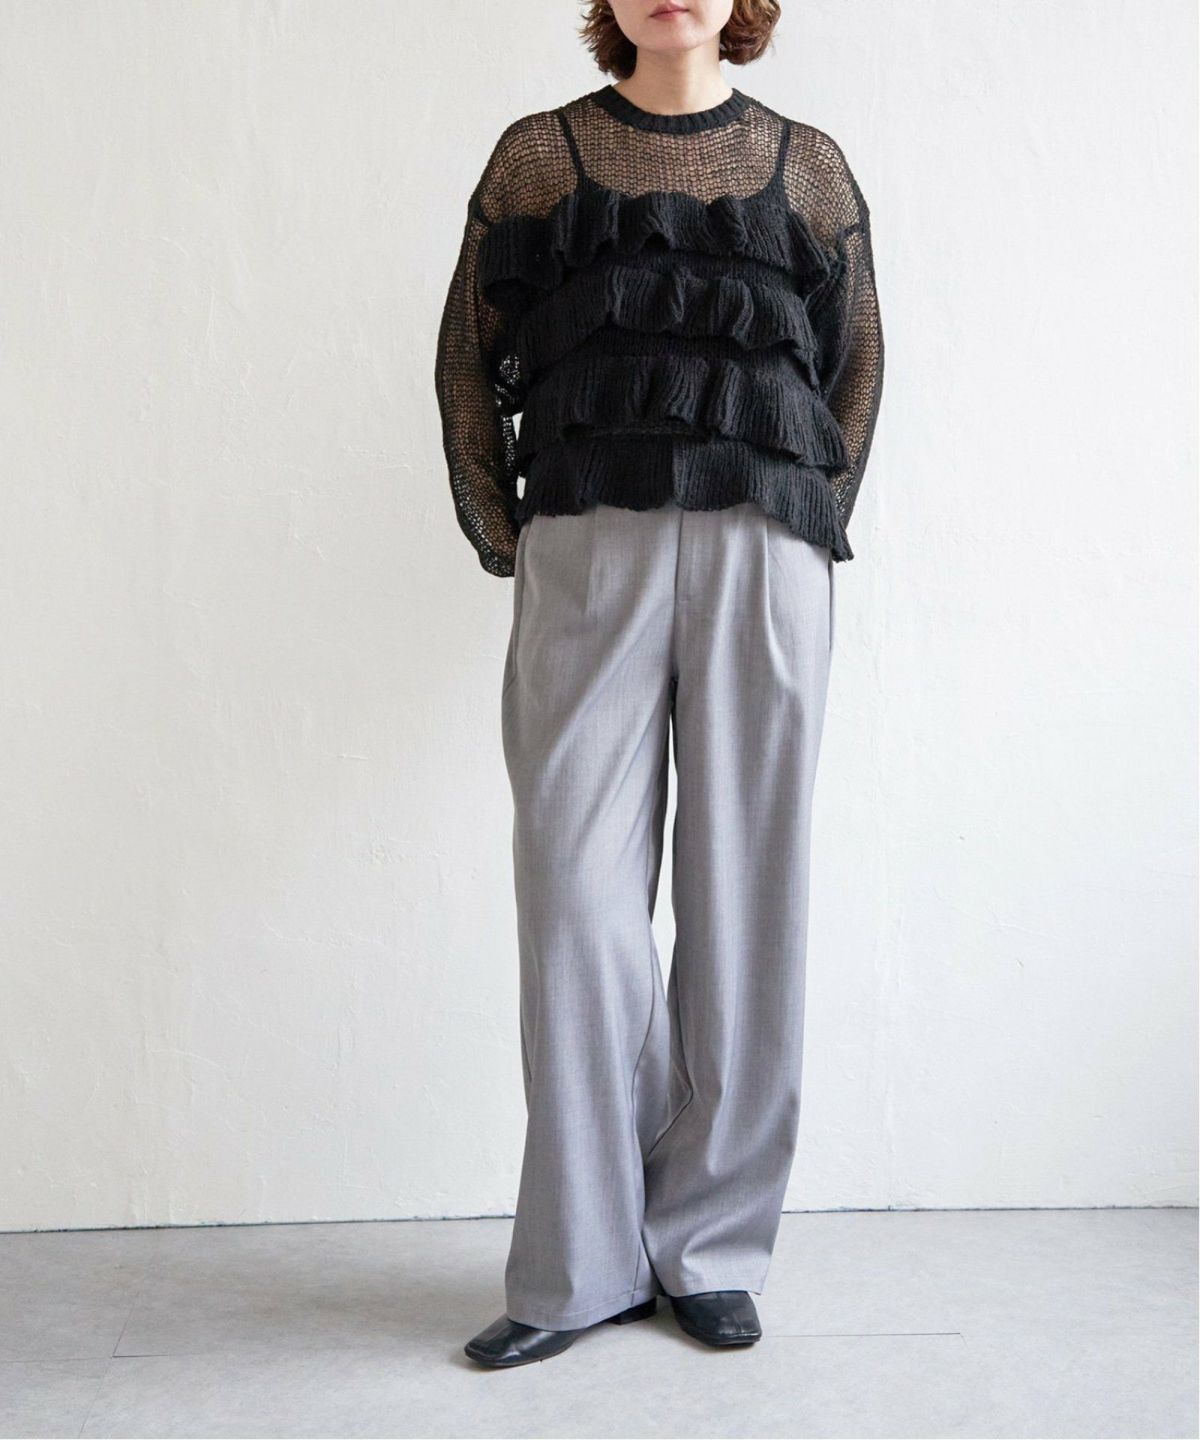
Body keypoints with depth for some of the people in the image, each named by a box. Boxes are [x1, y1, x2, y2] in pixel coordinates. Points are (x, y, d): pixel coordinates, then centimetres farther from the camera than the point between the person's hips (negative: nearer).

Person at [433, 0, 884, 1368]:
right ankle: (582, 1266, 6)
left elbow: (855, 365, 18)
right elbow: (469, 357, 13)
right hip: (586, 548, 0)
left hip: (765, 555, 1)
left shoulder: (807, 164, 16)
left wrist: (806, 537, 7)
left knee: (744, 897, 1)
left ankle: (712, 1247, 13)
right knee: (578, 894, -5)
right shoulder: (540, 154, 14)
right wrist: (505, 541, 4)